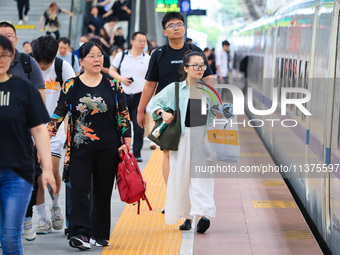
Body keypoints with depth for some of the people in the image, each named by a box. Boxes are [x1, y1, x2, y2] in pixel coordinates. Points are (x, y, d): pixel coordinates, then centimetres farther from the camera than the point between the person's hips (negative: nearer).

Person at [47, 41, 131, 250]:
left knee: (103, 192, 6)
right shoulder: (71, 86, 4)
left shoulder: (113, 86, 6)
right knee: (80, 189, -12)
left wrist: (126, 143, -1)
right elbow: (59, 114, 6)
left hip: (108, 148, 1)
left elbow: (124, 116, 7)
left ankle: (100, 234, 17)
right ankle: (80, 233, -16)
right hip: (80, 148, -1)